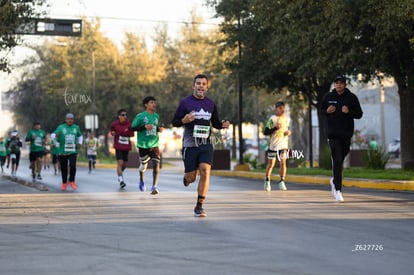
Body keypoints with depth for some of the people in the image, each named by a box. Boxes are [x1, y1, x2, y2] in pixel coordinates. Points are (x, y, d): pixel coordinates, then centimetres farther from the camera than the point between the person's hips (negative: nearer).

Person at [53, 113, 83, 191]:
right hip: (63, 151, -1)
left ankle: (72, 181, 2)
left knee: (72, 166, -16)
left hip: (73, 151, 1)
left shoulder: (76, 128, 9)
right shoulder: (61, 127, 0)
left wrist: (80, 143, 11)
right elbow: (53, 135, -5)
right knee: (63, 168, 4)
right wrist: (56, 136, -28)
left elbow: (80, 136, 27)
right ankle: (64, 183, 20)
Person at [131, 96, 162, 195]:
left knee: (156, 165, -13)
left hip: (154, 145, 3)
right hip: (143, 145, -3)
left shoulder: (156, 116, 9)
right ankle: (141, 180, 41)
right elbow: (133, 128, -10)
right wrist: (144, 127, -22)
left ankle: (154, 187, -15)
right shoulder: (140, 116, -7)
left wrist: (159, 129, 3)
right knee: (143, 165, 10)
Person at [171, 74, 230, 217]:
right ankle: (186, 177, 43)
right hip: (190, 145, -2)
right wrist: (184, 121, -21)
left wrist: (223, 125, -2)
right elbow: (174, 122, 0)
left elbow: (215, 123, 20)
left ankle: (199, 207, -7)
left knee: (205, 172, -15)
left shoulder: (211, 104, 10)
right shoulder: (185, 102, -2)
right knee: (191, 177, 1)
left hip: (206, 145, 2)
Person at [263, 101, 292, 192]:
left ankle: (282, 182, -2)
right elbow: (265, 132, -11)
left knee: (283, 162, -9)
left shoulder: (287, 119, 6)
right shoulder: (272, 119, -9)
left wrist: (289, 132, 0)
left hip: (283, 144, 3)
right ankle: (267, 181, 22)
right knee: (271, 164, 5)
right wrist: (275, 128, -23)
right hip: (273, 145, -3)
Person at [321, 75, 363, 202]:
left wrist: (349, 112, -16)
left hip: (346, 134, 1)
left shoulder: (352, 98, 1)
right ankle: (338, 189, -12)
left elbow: (359, 114, 3)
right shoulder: (328, 97, 4)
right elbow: (321, 110, 16)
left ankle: (335, 181, 41)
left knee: (340, 160, 14)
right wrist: (327, 111, -7)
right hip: (333, 133, -1)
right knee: (337, 160, -11)